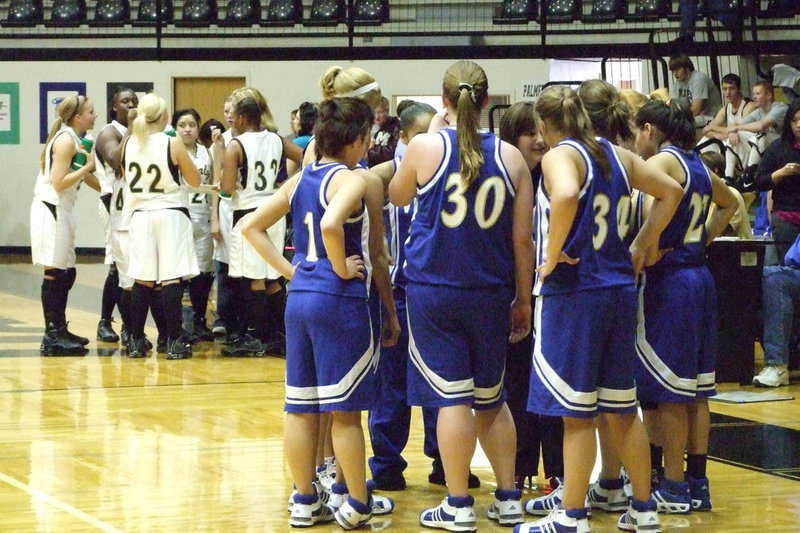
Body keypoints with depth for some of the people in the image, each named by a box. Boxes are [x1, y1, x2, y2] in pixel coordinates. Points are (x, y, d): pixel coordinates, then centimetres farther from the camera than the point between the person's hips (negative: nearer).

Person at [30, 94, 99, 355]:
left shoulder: (74, 140, 15)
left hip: (61, 212, 10)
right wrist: (88, 166, -15)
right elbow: (59, 183, -21)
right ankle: (52, 338, -7)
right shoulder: (66, 140, -14)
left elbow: (84, 177, 23)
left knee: (66, 274, 14)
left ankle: (59, 331, 23)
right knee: (54, 274, -8)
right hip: (50, 210, -10)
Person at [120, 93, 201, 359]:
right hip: (171, 214, -4)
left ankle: (136, 342, 12)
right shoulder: (172, 144, -11)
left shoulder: (128, 144, 1)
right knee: (172, 278, -4)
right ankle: (174, 342, -5)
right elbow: (195, 180, -1)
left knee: (142, 280, 10)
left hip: (140, 215, 4)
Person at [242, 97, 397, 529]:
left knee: (301, 406, 10)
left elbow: (252, 226, 13)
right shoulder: (351, 181, -12)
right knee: (345, 409, 2)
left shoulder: (299, 180, 11)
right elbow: (331, 224, -31)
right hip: (341, 300, -7)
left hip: (299, 296, 7)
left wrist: (288, 269, 10)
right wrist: (342, 266, -16)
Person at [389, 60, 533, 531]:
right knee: (491, 398, 16)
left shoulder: (426, 147, -7)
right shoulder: (510, 157, -1)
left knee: (452, 398, 0)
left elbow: (398, 196, 13)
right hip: (490, 293, 3)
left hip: (434, 289, -3)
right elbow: (522, 237, 1)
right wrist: (523, 299, 10)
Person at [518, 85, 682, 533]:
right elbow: (671, 191, 17)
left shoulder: (560, 156, -10)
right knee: (621, 408, 15)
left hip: (572, 292, -7)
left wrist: (551, 256, -20)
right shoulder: (615, 155, 11)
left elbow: (566, 195, -32)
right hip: (620, 289, 7)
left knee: (577, 413, -2)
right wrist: (642, 246, 16)